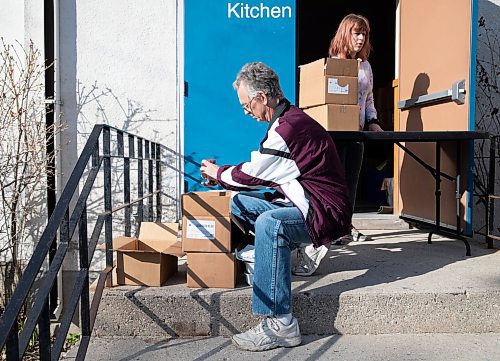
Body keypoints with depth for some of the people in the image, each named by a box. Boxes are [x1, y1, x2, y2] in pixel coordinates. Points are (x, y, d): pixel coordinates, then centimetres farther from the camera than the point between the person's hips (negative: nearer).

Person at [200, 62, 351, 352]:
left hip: (326, 212, -10)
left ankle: (281, 326, -32)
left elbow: (251, 175, -14)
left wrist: (217, 173, 4)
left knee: (269, 223, -37)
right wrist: (221, 176, 14)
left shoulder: (288, 127, -22)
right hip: (304, 204, 10)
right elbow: (260, 173, 16)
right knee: (240, 203, 12)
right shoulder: (291, 118, 11)